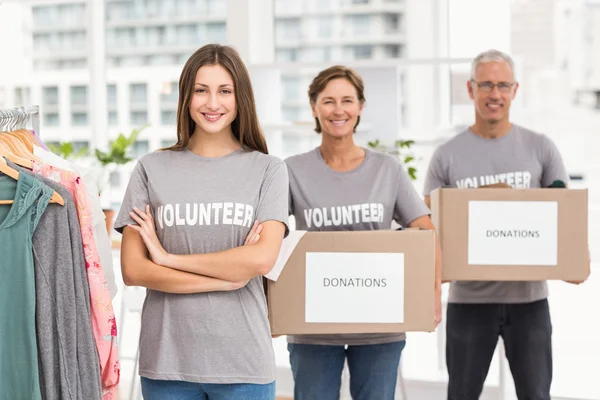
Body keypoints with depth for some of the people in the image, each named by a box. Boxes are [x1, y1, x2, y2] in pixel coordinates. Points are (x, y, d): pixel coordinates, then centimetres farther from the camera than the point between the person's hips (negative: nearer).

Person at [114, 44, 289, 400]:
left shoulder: (267, 170, 2)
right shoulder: (152, 169, 3)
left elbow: (262, 259, -11)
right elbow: (133, 270, -3)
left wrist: (169, 257, -8)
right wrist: (227, 278, -10)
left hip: (243, 361, 0)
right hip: (166, 358, 1)